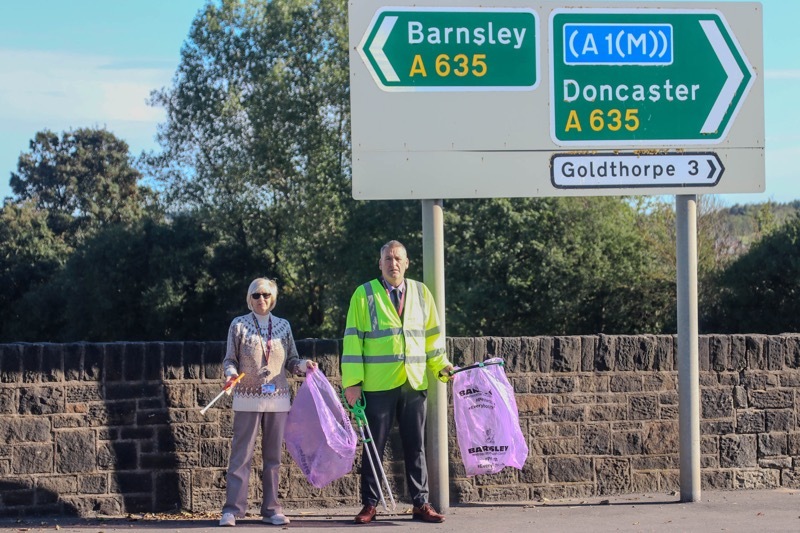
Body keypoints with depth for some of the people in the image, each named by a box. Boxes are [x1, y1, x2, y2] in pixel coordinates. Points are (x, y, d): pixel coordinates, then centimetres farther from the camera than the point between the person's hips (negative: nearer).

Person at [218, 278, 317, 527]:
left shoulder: (283, 326, 8)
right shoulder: (239, 325, 2)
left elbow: (291, 361, 11)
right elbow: (229, 360, 3)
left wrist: (304, 365, -10)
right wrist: (231, 374, -17)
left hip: (278, 398, 3)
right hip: (248, 398, -3)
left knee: (273, 456, 6)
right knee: (241, 454, -5)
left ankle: (271, 509, 12)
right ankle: (232, 509, -2)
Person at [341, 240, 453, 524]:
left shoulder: (421, 293, 10)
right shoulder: (364, 294, 0)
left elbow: (432, 334, 15)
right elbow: (353, 339, -2)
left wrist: (441, 366, 2)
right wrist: (352, 382, -8)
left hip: (414, 384, 3)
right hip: (378, 385, -3)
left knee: (415, 447, 8)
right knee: (374, 447, 4)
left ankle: (420, 504, 13)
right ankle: (369, 504, 10)